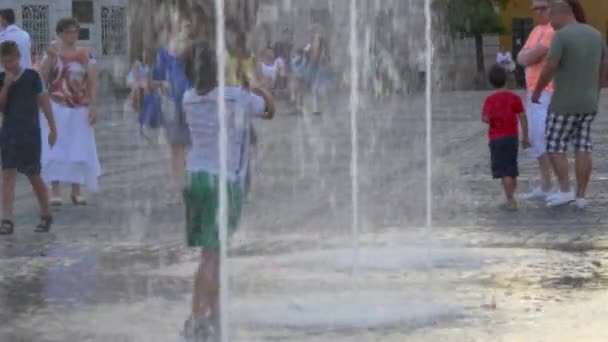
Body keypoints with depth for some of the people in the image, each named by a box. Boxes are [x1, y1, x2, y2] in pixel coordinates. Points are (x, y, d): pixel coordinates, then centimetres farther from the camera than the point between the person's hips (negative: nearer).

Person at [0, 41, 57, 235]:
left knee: (33, 175, 6)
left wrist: (52, 128, 0)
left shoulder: (31, 77, -4)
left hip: (30, 133, -3)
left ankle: (46, 215, 23)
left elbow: (43, 101, 0)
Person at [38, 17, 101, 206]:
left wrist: (93, 106, -5)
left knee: (79, 150, 3)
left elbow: (93, 82, 2)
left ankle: (77, 191, 11)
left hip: (80, 109, 2)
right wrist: (49, 57, -19)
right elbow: (42, 78, -8)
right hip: (57, 107, -2)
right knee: (55, 149, -5)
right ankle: (55, 192, -3)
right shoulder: (52, 53, 1)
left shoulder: (86, 54, 4)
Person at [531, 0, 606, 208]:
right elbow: (602, 68, 13)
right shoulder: (595, 34, 7)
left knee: (555, 148, 4)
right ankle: (581, 197, 7)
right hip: (588, 103, 7)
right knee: (583, 149, 6)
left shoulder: (561, 36, -14)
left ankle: (565, 191, -1)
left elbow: (550, 68, -19)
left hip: (564, 104, -7)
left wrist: (537, 90, -5)